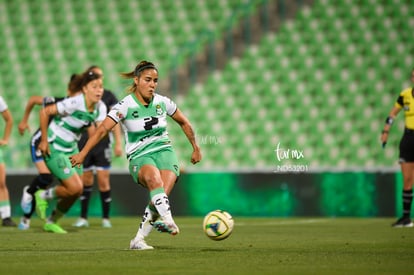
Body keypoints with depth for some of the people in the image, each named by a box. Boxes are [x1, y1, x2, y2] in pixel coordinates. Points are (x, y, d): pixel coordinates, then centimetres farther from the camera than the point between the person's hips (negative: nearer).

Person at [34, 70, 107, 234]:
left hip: (72, 149, 8)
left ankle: (52, 222, 28)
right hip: (54, 149, -8)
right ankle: (44, 196, 12)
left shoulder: (100, 107, -4)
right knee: (75, 188, -15)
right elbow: (44, 112, -21)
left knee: (76, 192, 6)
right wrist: (44, 140, -17)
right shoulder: (74, 103, -26)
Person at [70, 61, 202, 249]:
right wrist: (83, 153, -20)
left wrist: (196, 148, 27)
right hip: (140, 157, -3)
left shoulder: (162, 102, 5)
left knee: (161, 194, -25)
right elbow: (102, 130, -13)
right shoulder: (126, 105, -6)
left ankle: (138, 240, -18)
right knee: (153, 177, -39)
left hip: (164, 151, 3)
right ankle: (167, 220, -55)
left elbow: (184, 123, 22)